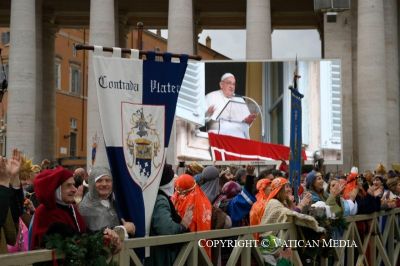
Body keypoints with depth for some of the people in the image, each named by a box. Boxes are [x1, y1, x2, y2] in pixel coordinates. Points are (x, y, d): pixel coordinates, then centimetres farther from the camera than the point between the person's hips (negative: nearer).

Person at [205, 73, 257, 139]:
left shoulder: (240, 100, 25)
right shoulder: (211, 97, 12)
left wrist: (247, 120, -3)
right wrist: (208, 114, -19)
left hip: (238, 135, 3)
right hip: (218, 134, -3)